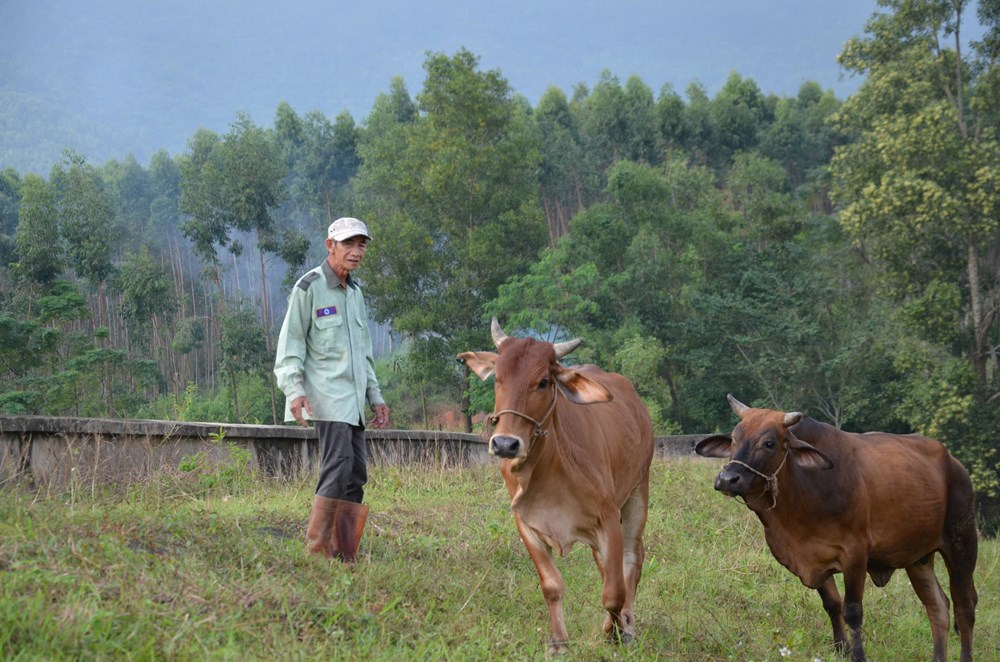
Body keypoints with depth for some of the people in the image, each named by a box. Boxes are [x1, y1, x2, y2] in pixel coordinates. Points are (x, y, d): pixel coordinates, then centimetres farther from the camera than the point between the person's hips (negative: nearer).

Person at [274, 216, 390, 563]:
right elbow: (290, 342, -6)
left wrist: (375, 396, 24)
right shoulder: (309, 287, -2)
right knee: (338, 464, -19)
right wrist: (294, 389, -17)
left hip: (353, 399, 8)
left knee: (356, 472, 2)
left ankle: (344, 556, 5)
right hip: (326, 396, -8)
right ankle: (316, 548, -17)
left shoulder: (355, 292, 21)